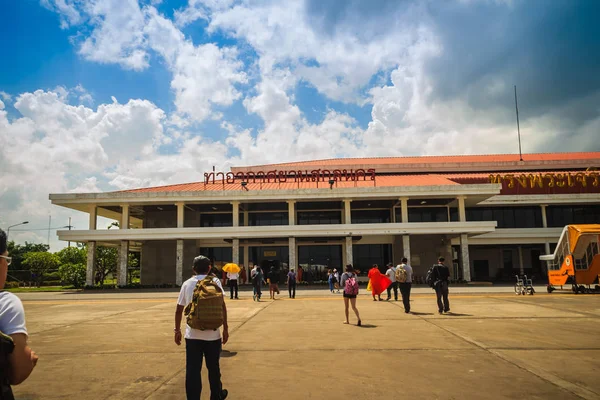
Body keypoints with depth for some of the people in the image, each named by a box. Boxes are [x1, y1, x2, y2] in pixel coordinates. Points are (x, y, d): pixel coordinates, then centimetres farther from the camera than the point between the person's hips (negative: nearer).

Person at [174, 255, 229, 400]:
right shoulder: (214, 281, -2)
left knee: (192, 370, 5)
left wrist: (177, 330, 18)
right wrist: (225, 328, -5)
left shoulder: (187, 283, 6)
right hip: (212, 333, -1)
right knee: (213, 367, 17)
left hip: (192, 334, 1)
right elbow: (222, 305, -10)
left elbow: (179, 309, 8)